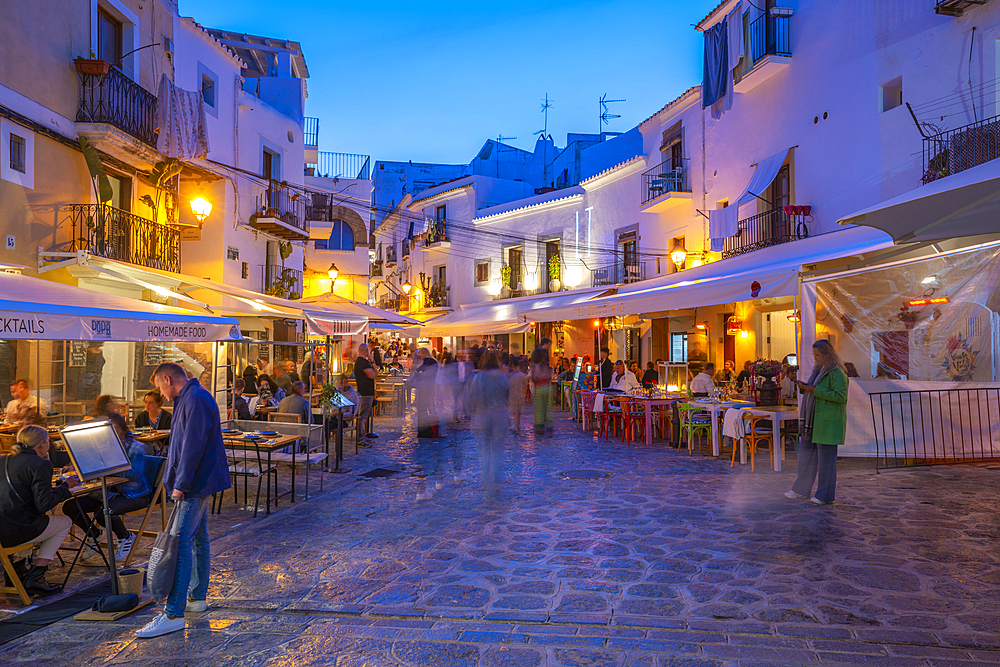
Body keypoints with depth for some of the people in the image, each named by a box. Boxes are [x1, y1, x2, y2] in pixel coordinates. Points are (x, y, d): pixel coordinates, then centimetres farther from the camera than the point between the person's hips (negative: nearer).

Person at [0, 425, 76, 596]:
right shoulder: (40, 464, -11)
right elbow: (44, 504, -16)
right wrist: (65, 486, -1)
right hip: (14, 532, -8)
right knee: (65, 522, 15)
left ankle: (17, 568, 28)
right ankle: (35, 577, 6)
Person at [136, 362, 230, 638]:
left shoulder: (195, 399, -17)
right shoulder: (189, 398, 18)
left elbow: (194, 445, -23)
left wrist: (181, 484, -21)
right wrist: (179, 481, 20)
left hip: (197, 481, -11)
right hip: (199, 481, 11)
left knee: (181, 542, -13)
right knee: (197, 538, 17)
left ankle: (174, 614, -12)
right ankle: (197, 597, 29)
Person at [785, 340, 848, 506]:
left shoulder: (837, 373, -12)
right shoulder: (818, 369, 17)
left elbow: (840, 396, -20)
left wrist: (814, 390, -21)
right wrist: (804, 388, 4)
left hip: (828, 422, -9)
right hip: (813, 420, 9)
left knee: (826, 458, -1)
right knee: (805, 453, 12)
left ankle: (825, 495, 9)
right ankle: (802, 490, 21)